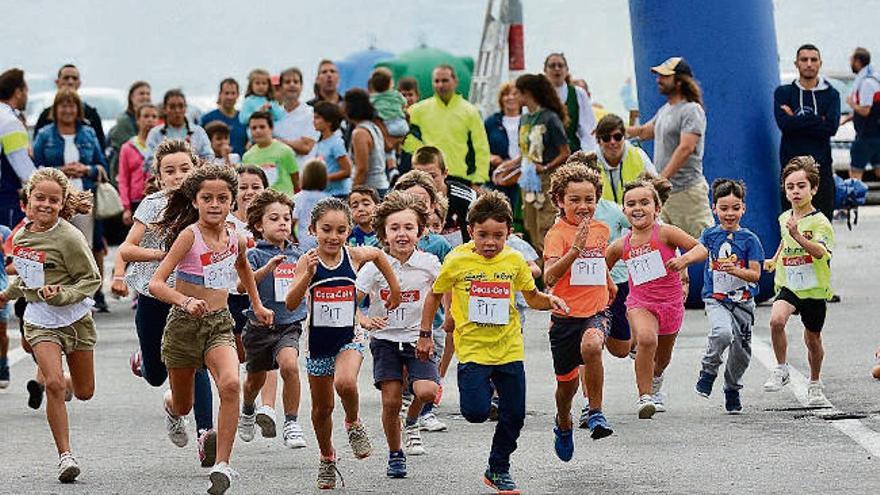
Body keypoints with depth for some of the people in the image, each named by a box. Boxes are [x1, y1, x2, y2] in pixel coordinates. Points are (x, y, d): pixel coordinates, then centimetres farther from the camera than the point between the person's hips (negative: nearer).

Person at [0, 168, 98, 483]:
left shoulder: (69, 237, -16)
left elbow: (91, 279, -11)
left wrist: (62, 296, -24)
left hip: (75, 315, -2)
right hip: (40, 317, 2)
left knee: (84, 393, 10)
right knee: (54, 384, -17)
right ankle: (64, 455, -11)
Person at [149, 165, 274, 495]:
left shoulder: (236, 241, 0)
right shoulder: (189, 235, -15)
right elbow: (156, 284, -22)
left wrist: (257, 305, 32)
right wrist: (186, 301, -39)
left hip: (220, 324, 3)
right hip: (184, 322, -3)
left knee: (231, 384, -26)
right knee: (183, 404, 14)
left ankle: (222, 464, -23)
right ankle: (171, 409, 55)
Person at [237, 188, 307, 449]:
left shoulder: (297, 254, 5)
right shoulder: (255, 254, -9)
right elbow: (241, 285, -26)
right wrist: (268, 268, -38)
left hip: (289, 324, 1)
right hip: (260, 326, -1)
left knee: (290, 365, -26)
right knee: (256, 378, 17)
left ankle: (292, 424, -17)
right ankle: (247, 411, 50)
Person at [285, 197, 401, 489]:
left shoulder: (354, 257, -7)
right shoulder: (307, 262, -13)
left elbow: (378, 255, 17)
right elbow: (291, 304, -22)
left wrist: (395, 288, 20)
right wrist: (309, 274, -34)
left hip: (349, 337, -1)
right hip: (319, 341, 1)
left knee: (345, 383, -30)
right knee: (322, 407, 13)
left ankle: (354, 423, 1)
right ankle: (327, 458, 36)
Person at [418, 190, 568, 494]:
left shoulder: (514, 261, -2)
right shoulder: (457, 261, -8)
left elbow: (532, 297, 12)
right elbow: (434, 295, 7)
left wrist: (549, 300, -9)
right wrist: (425, 333, 5)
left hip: (509, 349, 3)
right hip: (472, 351, -3)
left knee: (514, 415, 5)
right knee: (476, 412, -15)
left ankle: (499, 470, 26)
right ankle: (483, 389, 21)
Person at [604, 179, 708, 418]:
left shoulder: (665, 233, -11)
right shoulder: (621, 246, -1)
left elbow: (701, 249, -18)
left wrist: (684, 259, -36)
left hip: (671, 304, 1)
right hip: (640, 303, -1)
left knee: (662, 358, 19)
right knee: (646, 339, -32)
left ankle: (655, 383, 55)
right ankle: (645, 397, -27)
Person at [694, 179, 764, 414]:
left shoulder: (749, 239, -3)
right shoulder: (710, 235, 1)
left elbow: (755, 274, -8)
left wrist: (735, 270, -24)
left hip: (743, 302, 1)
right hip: (715, 299, -1)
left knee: (741, 350, 8)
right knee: (723, 332, -31)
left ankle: (732, 389, 34)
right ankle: (708, 371, -6)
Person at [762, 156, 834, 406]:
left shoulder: (819, 222, -15)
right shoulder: (785, 218, 4)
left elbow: (820, 252, -34)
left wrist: (797, 235, -44)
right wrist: (775, 259, 20)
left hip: (814, 289, -3)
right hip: (788, 285, 3)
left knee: (813, 339, 12)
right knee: (776, 320, -26)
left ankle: (815, 385, 34)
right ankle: (781, 369, -9)